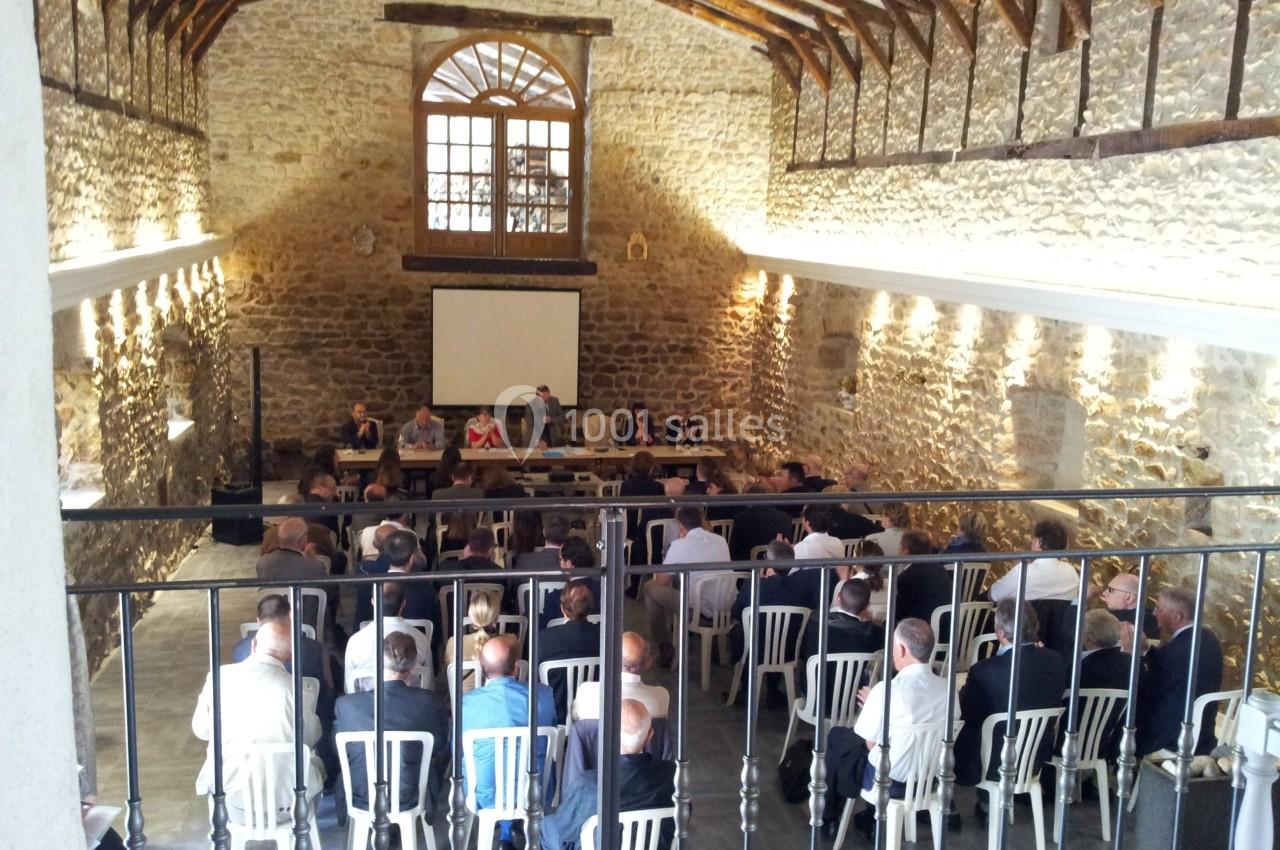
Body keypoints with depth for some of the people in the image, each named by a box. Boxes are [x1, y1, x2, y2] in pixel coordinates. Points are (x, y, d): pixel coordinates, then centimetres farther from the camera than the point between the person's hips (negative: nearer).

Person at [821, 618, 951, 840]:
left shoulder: (888, 690, -25)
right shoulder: (947, 688, -8)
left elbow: (870, 743, -13)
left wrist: (871, 704, 4)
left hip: (888, 780, -5)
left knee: (837, 736, 19)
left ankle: (829, 820, 33)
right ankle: (875, 815, 36)